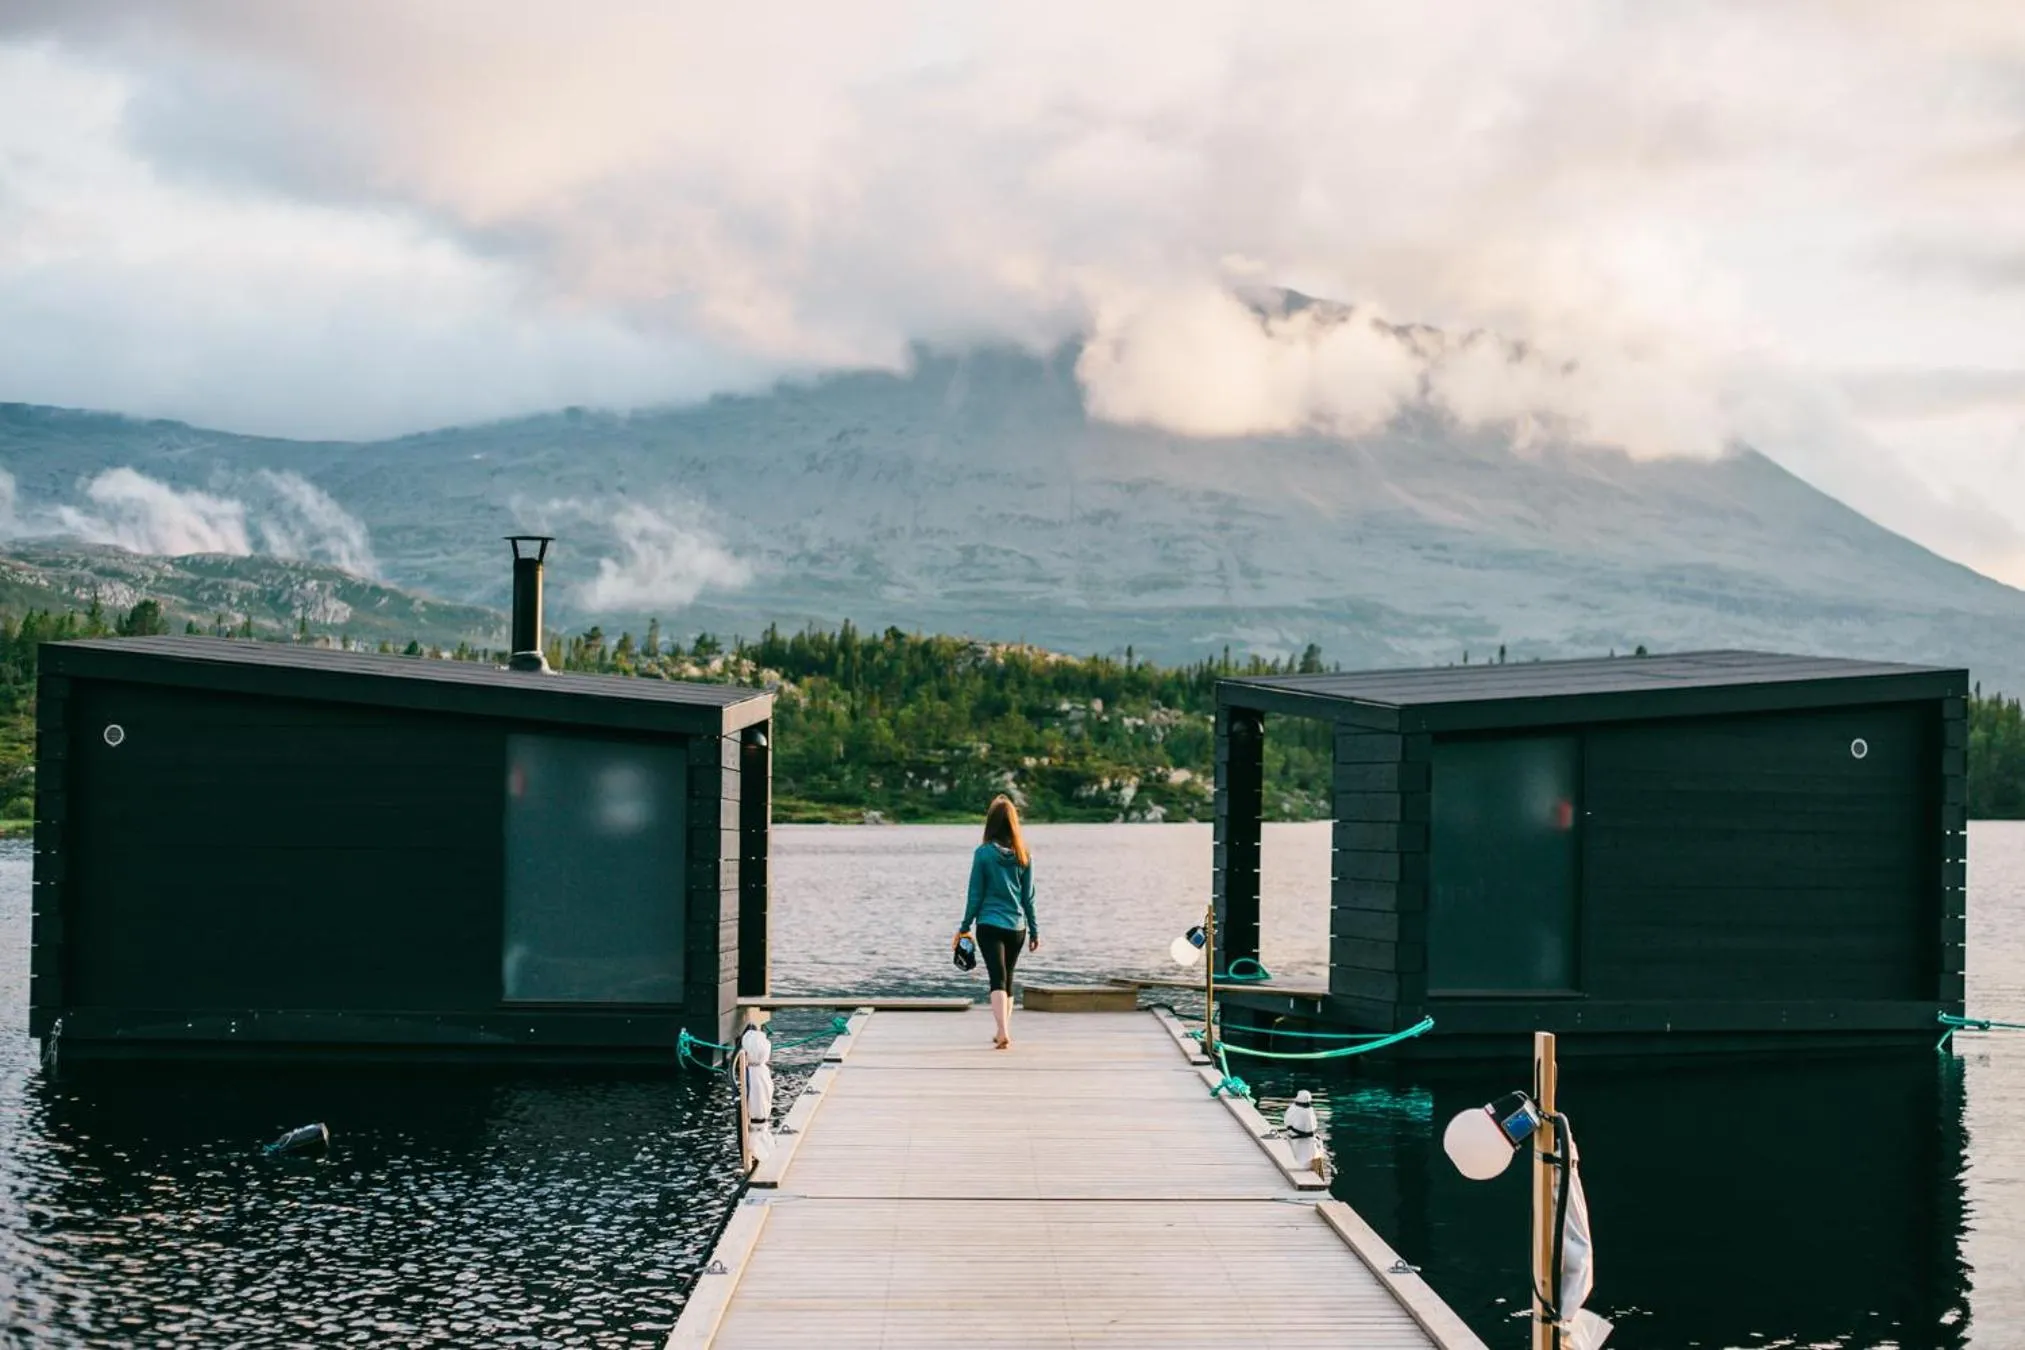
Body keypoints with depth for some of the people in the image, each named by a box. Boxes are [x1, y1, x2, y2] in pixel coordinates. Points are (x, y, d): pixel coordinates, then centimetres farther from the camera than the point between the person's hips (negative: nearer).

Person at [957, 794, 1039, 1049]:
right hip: (1017, 927, 4)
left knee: (998, 979, -8)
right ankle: (1003, 1032, 28)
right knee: (1008, 980, 18)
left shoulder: (983, 853, -9)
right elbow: (1029, 897, 5)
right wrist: (1035, 930, 13)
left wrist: (964, 927, 5)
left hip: (990, 925, -3)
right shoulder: (1024, 855, 0)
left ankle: (1003, 1033, -24)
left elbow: (975, 895, -5)